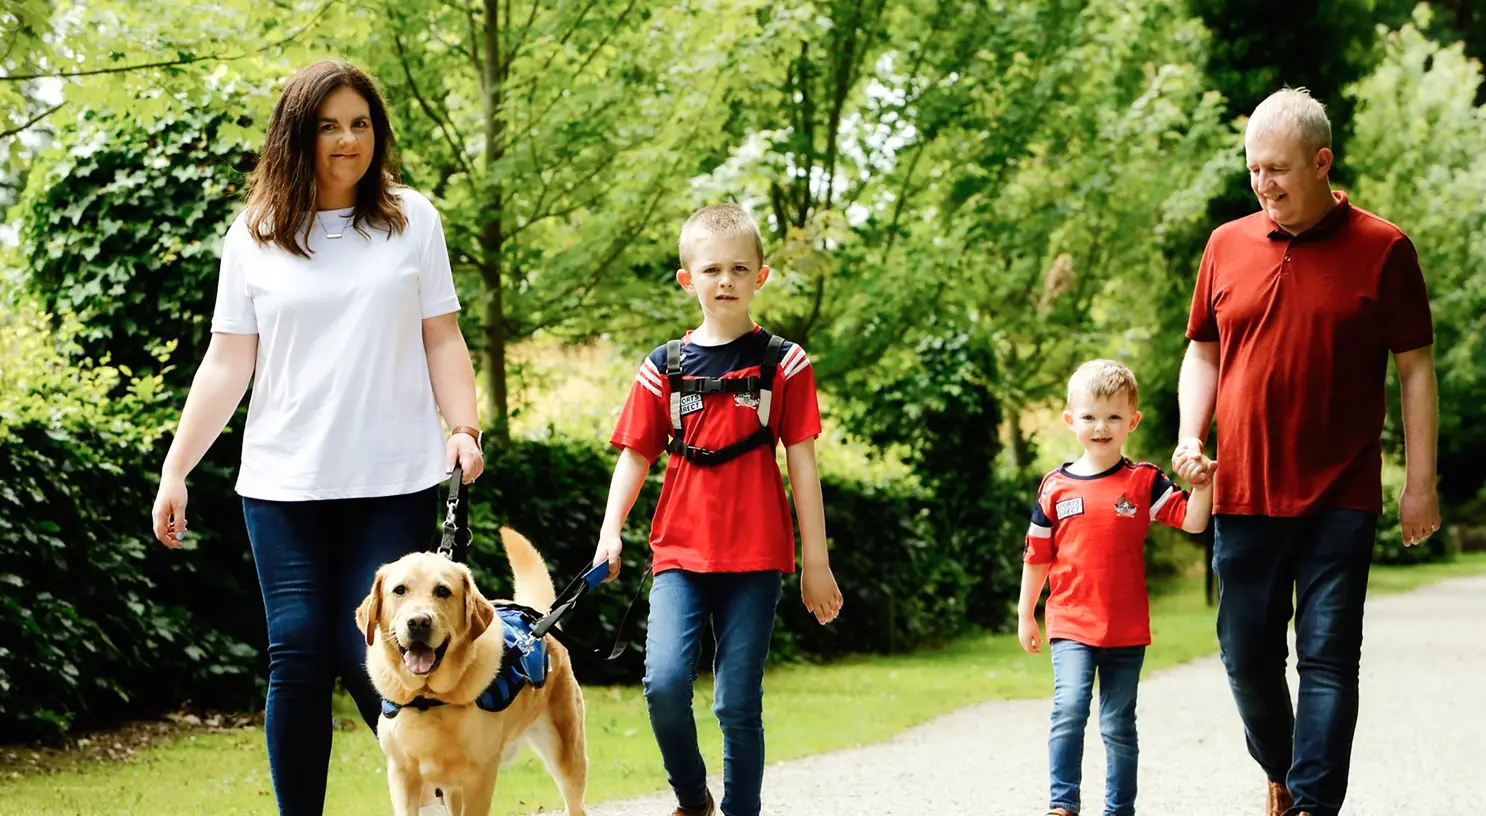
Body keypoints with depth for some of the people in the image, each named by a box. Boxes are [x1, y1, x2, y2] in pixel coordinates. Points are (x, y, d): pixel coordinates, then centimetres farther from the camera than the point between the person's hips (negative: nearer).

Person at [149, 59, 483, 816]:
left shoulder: (411, 219, 5)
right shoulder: (254, 237, 6)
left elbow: (442, 338, 8)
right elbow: (227, 363, 7)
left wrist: (464, 426, -7)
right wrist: (174, 471, 2)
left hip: (394, 479, -1)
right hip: (284, 483, 1)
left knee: (370, 658, -5)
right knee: (298, 659, -2)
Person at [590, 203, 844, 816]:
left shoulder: (783, 363, 3)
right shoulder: (663, 368, 7)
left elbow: (802, 464, 4)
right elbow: (635, 456, 10)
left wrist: (816, 562, 3)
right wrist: (610, 530, -4)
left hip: (755, 557, -1)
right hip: (679, 554, 1)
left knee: (738, 703, 0)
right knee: (664, 683, -14)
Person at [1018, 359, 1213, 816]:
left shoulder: (1144, 482, 1)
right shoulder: (1055, 488, 3)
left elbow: (1192, 521, -7)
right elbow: (1037, 556, 10)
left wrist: (1202, 483, -24)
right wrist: (1025, 615, 14)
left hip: (1127, 629, 0)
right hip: (1071, 624, 0)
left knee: (1118, 726, 9)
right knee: (1070, 707, -19)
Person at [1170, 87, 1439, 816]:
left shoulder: (1382, 250, -3)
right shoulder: (1227, 245, 8)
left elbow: (1415, 368, -1)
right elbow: (1203, 351, 17)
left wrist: (1420, 482, -4)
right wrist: (1191, 435, 1)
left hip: (1340, 498, -3)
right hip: (1242, 493, 4)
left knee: (1328, 658, -5)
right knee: (1247, 655, 9)